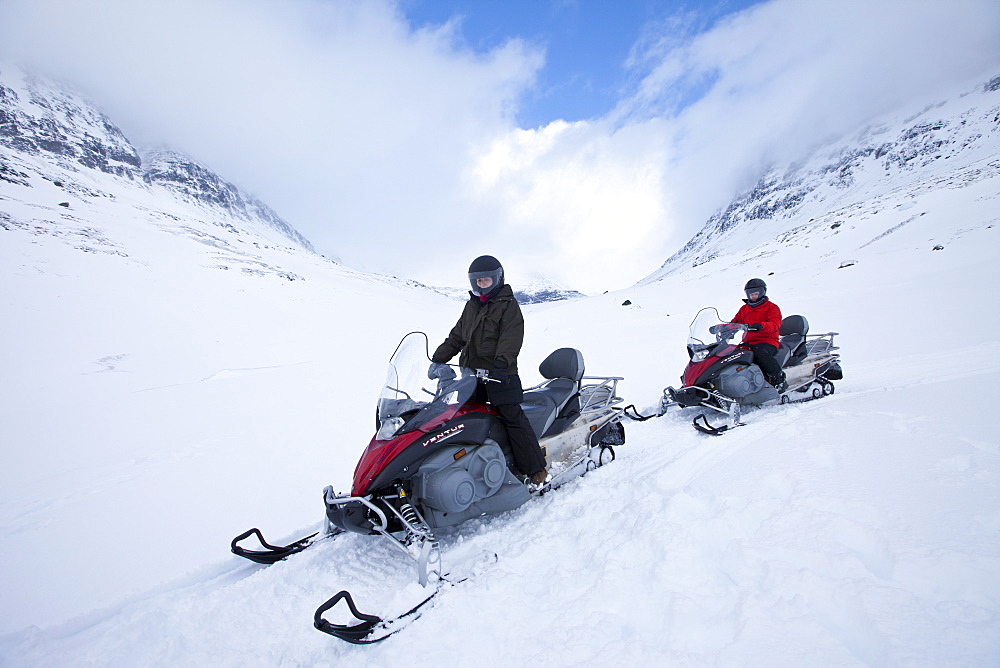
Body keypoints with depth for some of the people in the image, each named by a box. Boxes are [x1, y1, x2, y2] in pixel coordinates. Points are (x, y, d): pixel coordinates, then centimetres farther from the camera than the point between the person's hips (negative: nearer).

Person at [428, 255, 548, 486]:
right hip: (471, 373, 7)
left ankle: (536, 470, -4)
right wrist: (438, 360, 12)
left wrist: (502, 363, -30)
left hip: (500, 374, -7)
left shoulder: (508, 305, -2)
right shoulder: (471, 306, 19)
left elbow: (511, 339, -15)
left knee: (513, 418, -10)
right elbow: (456, 337, 22)